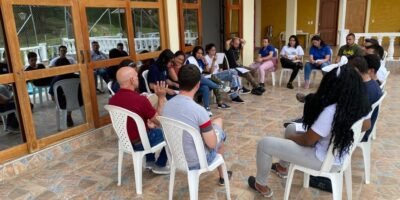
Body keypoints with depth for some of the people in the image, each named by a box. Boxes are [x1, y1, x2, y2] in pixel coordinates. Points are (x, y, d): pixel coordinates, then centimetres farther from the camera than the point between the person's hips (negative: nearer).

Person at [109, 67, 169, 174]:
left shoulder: (113, 100, -8)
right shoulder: (140, 99, -30)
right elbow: (159, 121, -16)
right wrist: (161, 97, -14)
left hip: (124, 140, 7)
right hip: (139, 143, -7)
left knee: (151, 129, 32)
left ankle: (150, 161, 38)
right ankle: (159, 165, 26)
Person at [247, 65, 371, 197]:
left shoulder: (330, 111, -35)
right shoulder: (358, 105, -10)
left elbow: (307, 140, -23)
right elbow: (367, 125, 12)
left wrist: (290, 137, -3)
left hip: (323, 160, -9)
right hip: (340, 155, 9)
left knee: (264, 144, -3)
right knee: (291, 128, 25)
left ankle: (261, 186, 20)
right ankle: (283, 167, 43)